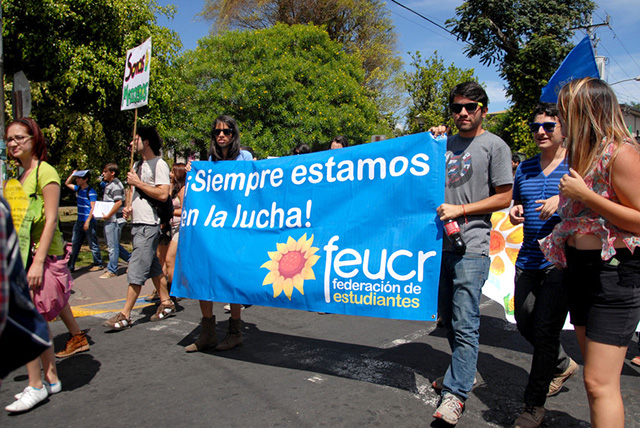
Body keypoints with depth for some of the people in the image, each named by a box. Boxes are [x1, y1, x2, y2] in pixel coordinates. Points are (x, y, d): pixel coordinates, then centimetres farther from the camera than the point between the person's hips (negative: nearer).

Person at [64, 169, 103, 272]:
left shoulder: (91, 192, -13)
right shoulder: (78, 189, 10)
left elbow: (93, 208, -17)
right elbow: (67, 183, 27)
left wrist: (88, 221, -22)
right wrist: (73, 174, 12)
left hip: (89, 222, -8)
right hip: (79, 221, 8)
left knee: (93, 245, 1)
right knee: (74, 244, 8)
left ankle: (98, 264, 13)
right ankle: (70, 266, 13)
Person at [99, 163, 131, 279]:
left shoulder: (115, 185, -14)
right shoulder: (109, 184, 18)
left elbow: (118, 202, -24)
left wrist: (108, 215, -20)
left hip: (114, 220, -10)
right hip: (110, 220, 10)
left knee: (113, 246, -2)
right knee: (113, 244, 16)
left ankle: (111, 270, 6)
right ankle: (131, 258, 24)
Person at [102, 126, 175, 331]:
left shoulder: (159, 164, -10)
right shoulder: (137, 165, 18)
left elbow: (163, 194, -20)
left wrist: (138, 182, -14)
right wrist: (128, 206, 9)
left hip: (148, 225, -9)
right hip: (137, 223, 9)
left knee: (136, 270, -7)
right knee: (153, 268, 14)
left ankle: (125, 315, -2)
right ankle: (166, 303, 23)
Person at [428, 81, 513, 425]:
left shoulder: (494, 145, -1)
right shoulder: (446, 144, 15)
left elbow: (504, 197, -4)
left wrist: (460, 210, -12)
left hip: (471, 248, -6)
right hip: (440, 242, 7)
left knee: (464, 324, -7)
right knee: (448, 318, 17)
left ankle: (456, 392, 4)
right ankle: (465, 371, 35)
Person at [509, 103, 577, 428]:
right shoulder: (525, 167, 12)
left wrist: (564, 200, -22)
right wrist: (515, 211, 1)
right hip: (528, 260, 6)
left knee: (545, 331, -5)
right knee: (525, 324, 15)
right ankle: (563, 365, 44)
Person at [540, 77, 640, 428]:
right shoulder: (584, 153, 13)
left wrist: (584, 194, -20)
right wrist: (560, 242, 10)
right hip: (581, 269, 9)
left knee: (600, 383, -6)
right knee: (595, 378, 17)